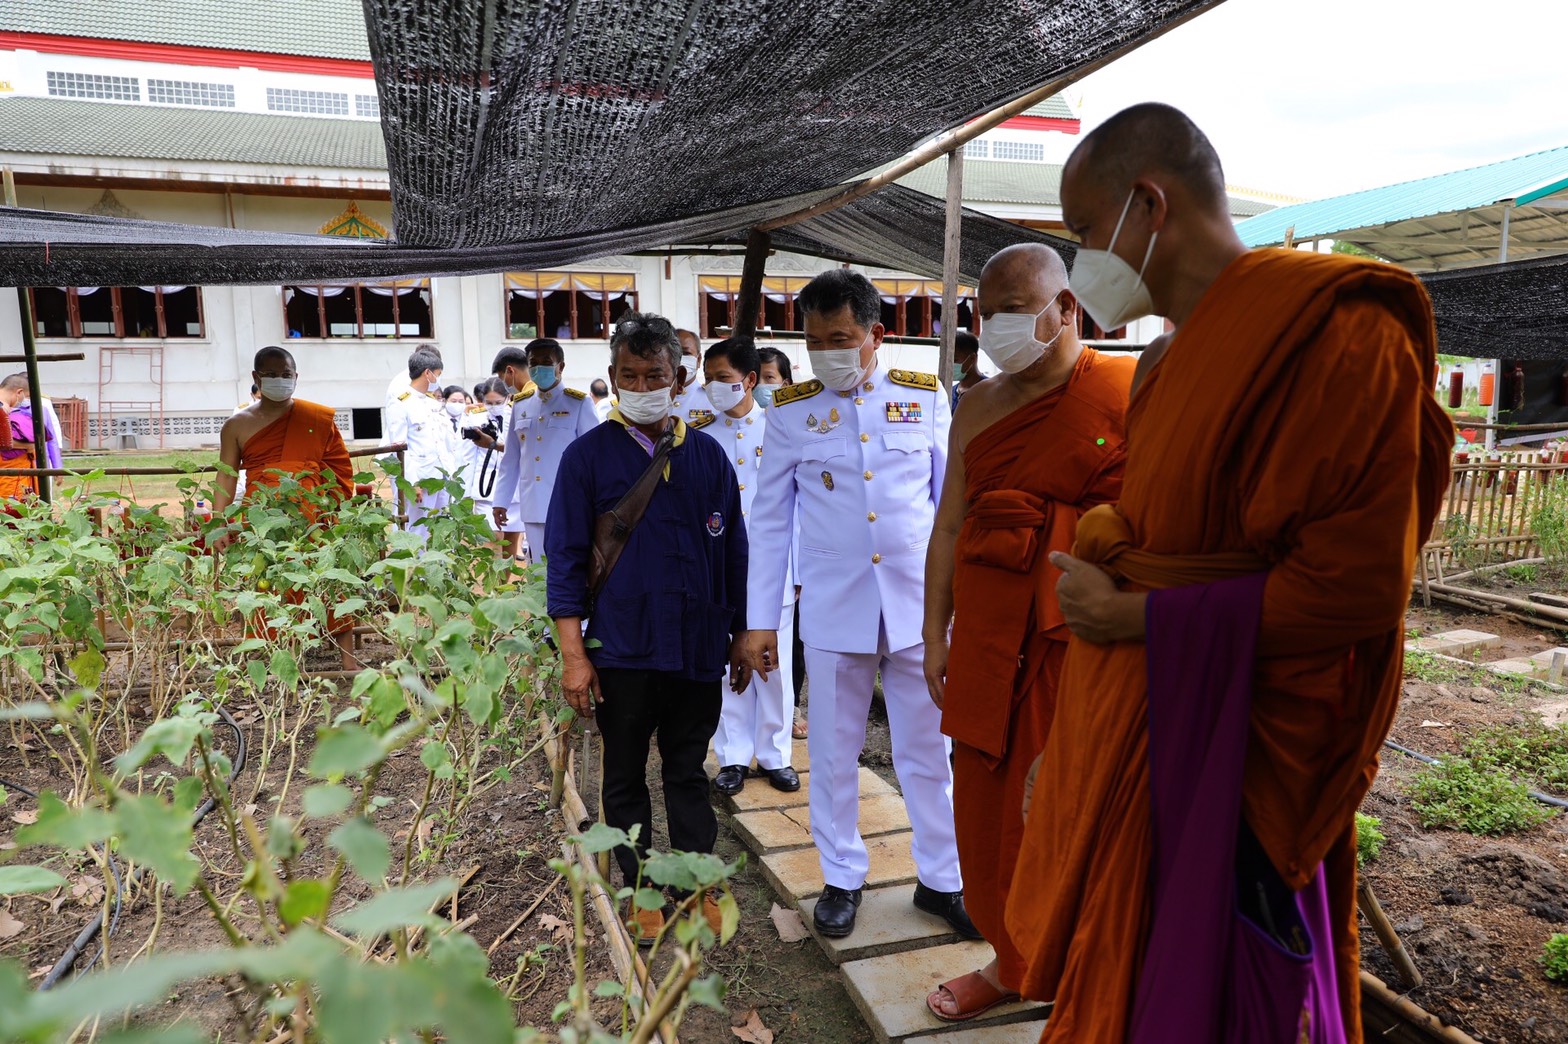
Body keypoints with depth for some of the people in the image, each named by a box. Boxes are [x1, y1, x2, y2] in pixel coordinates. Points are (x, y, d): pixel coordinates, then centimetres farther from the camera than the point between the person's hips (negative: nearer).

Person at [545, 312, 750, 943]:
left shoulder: (707, 455, 5)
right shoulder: (588, 455, -1)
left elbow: (734, 551, 10)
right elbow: (565, 557, -3)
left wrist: (741, 636, 9)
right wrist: (573, 654, -9)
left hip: (699, 647, 2)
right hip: (622, 648, -1)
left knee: (688, 772, 14)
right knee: (626, 778, 13)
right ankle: (641, 892, 29)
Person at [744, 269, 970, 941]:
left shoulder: (925, 399, 1)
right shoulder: (791, 414, 0)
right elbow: (769, 523, 3)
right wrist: (760, 622, 1)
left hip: (919, 606, 0)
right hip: (832, 609, 0)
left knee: (928, 750, 10)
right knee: (834, 753, 11)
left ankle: (942, 878, 28)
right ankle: (842, 877, 30)